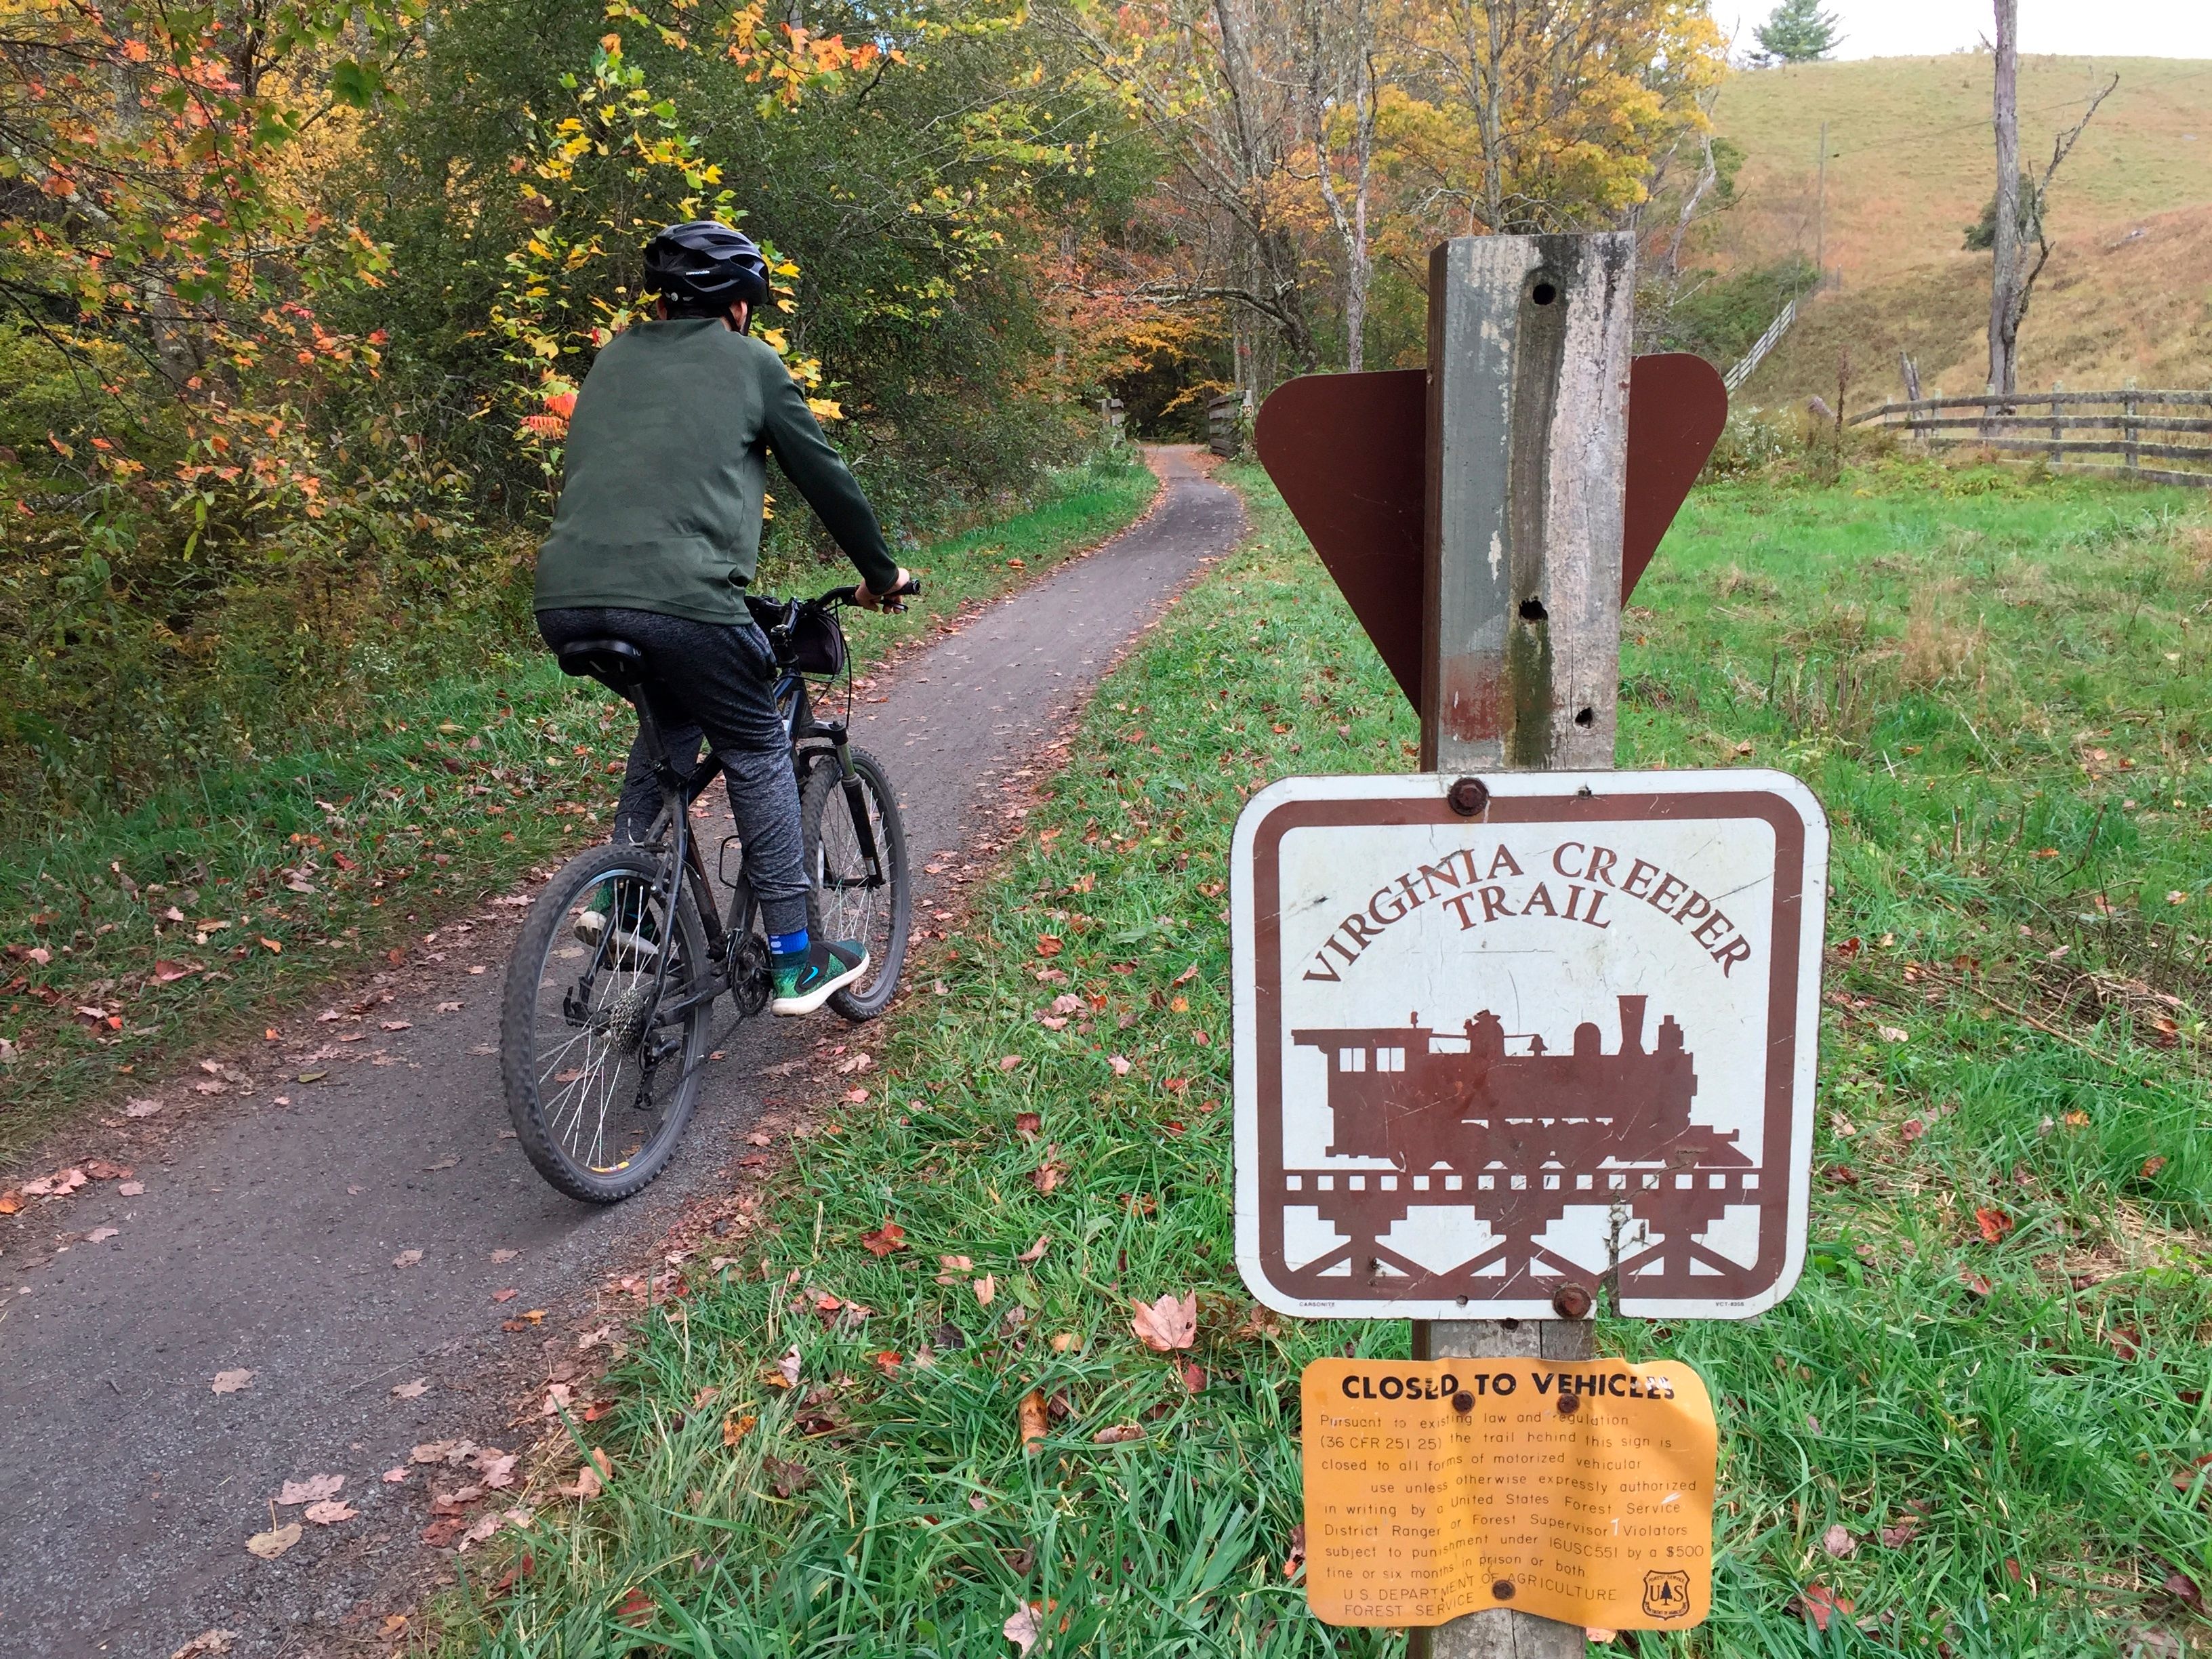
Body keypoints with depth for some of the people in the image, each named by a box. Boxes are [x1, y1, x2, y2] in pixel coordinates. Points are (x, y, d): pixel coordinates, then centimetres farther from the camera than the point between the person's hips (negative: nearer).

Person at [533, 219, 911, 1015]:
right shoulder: (749, 362, 11)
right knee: (757, 755, 14)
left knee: (671, 718, 31)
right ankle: (794, 961, 16)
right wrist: (880, 572, 29)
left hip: (565, 600, 6)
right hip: (679, 598, -5)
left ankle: (625, 909, 21)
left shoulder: (614, 358, 25)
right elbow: (825, 476, 15)